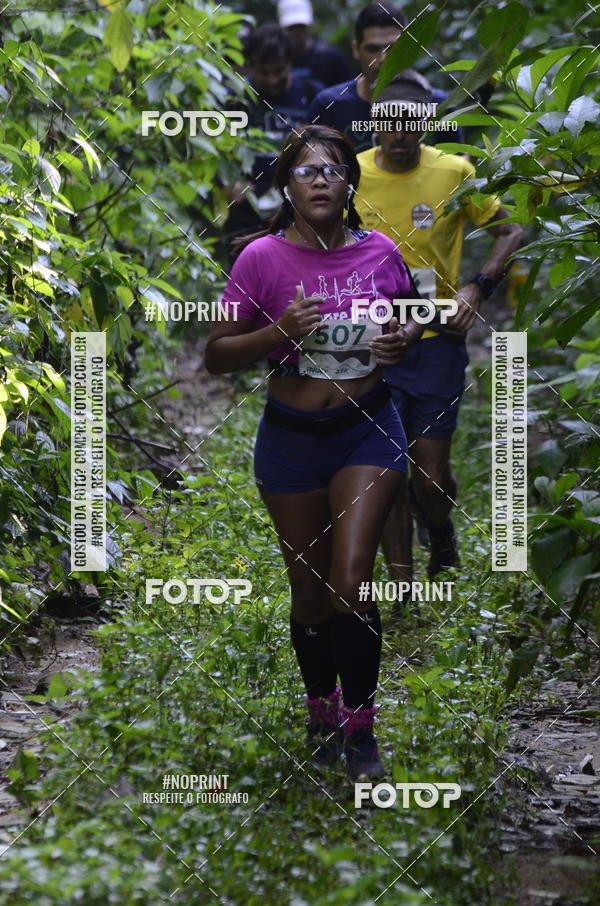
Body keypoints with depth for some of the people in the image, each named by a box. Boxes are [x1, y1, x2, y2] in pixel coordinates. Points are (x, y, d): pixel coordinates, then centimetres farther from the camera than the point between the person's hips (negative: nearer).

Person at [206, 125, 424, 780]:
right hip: (292, 437, 0)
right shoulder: (263, 258, -11)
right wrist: (277, 332, -24)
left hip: (368, 431, 0)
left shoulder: (379, 253, -4)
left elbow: (411, 317, 15)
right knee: (310, 592, 11)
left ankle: (360, 726, 4)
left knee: (351, 584, -12)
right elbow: (216, 356, -7)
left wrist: (404, 340, -8)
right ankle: (321, 710, 35)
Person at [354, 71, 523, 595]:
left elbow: (513, 231, 4)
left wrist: (478, 287, -10)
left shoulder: (456, 173, -5)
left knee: (432, 473, 2)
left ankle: (443, 541, 36)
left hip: (436, 340, 0)